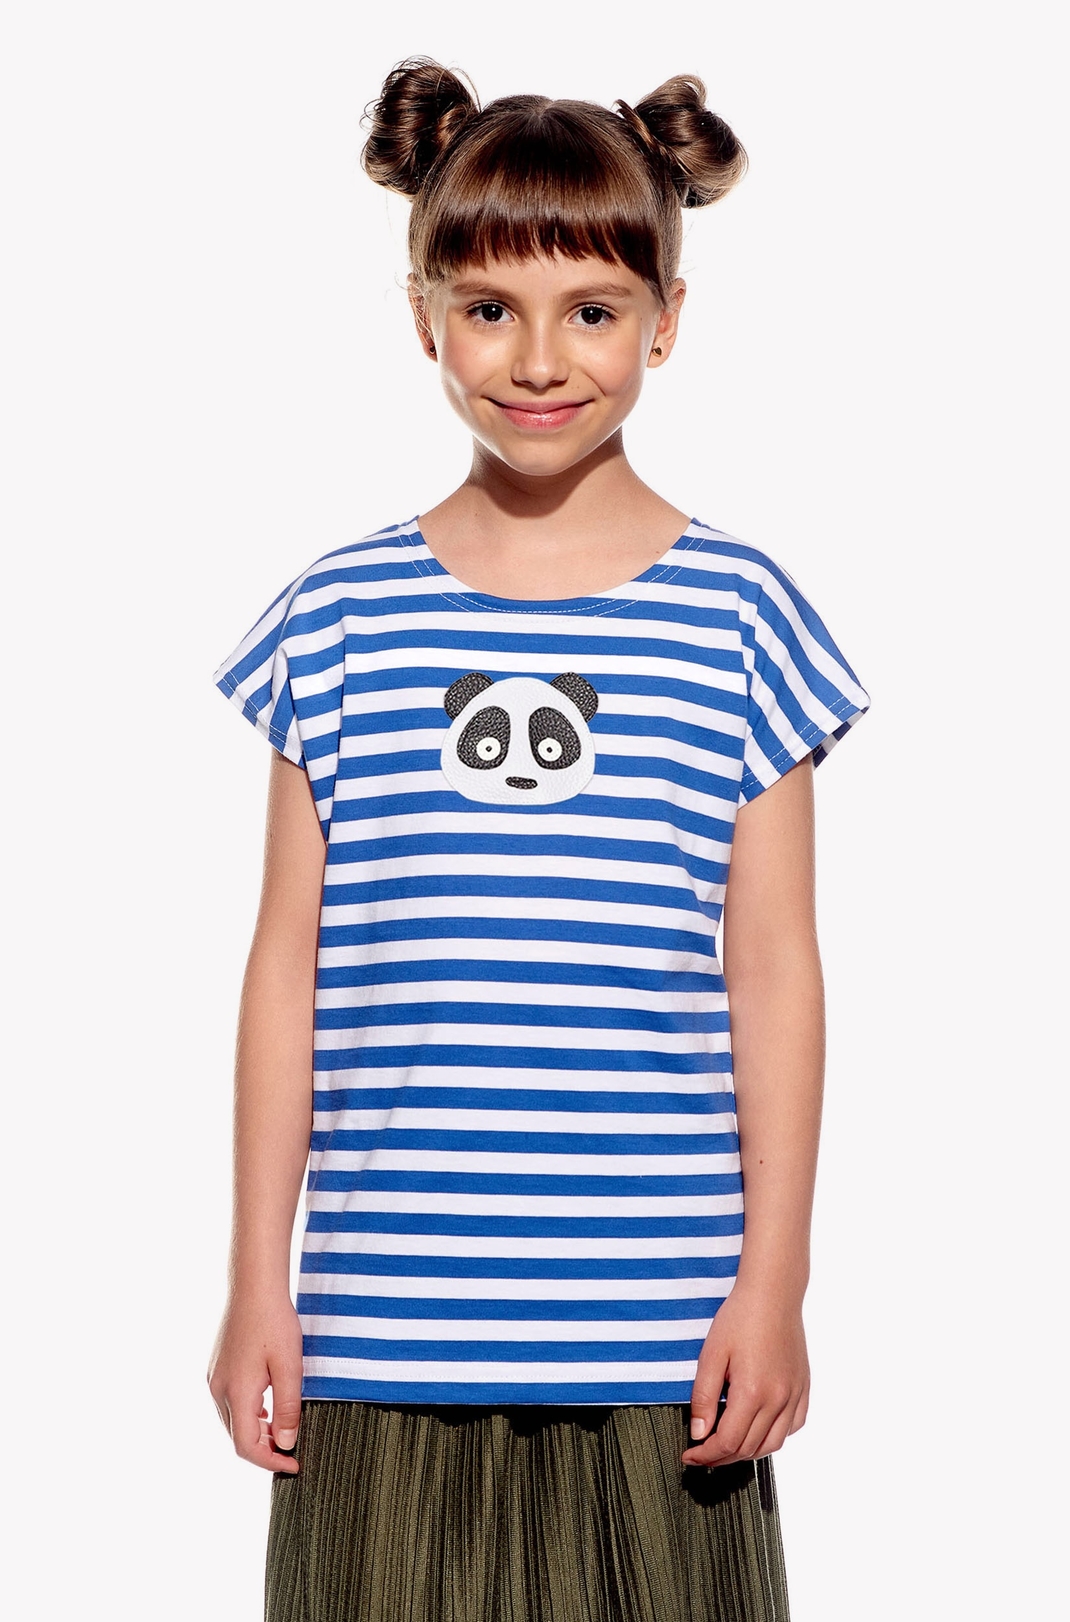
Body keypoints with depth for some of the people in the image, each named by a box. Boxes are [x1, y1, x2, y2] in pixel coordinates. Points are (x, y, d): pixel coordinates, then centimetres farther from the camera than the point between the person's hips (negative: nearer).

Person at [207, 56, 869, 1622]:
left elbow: (775, 976, 3)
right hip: (386, 1341, 1)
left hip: (655, 1343, -1)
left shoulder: (735, 614, 3)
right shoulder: (341, 618, 5)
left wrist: (774, 1282, -1)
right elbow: (290, 969, 7)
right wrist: (256, 1284, 5)